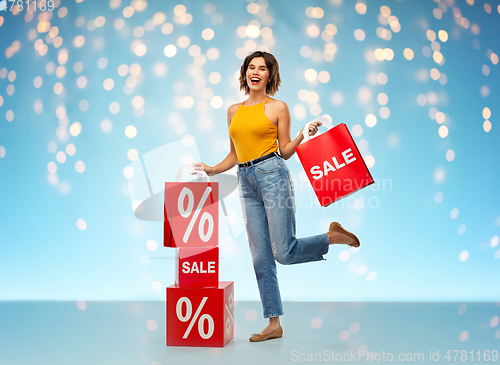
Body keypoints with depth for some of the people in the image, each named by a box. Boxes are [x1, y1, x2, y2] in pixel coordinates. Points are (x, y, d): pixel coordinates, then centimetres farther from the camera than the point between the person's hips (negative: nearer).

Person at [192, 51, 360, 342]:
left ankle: (333, 237, 15)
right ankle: (274, 324, 12)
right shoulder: (234, 111, 17)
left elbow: (285, 152, 4)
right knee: (261, 258, 4)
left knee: (284, 252, -12)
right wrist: (211, 170, 10)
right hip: (246, 183, 5)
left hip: (272, 175, -5)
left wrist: (305, 135, -11)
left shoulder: (278, 108, 4)